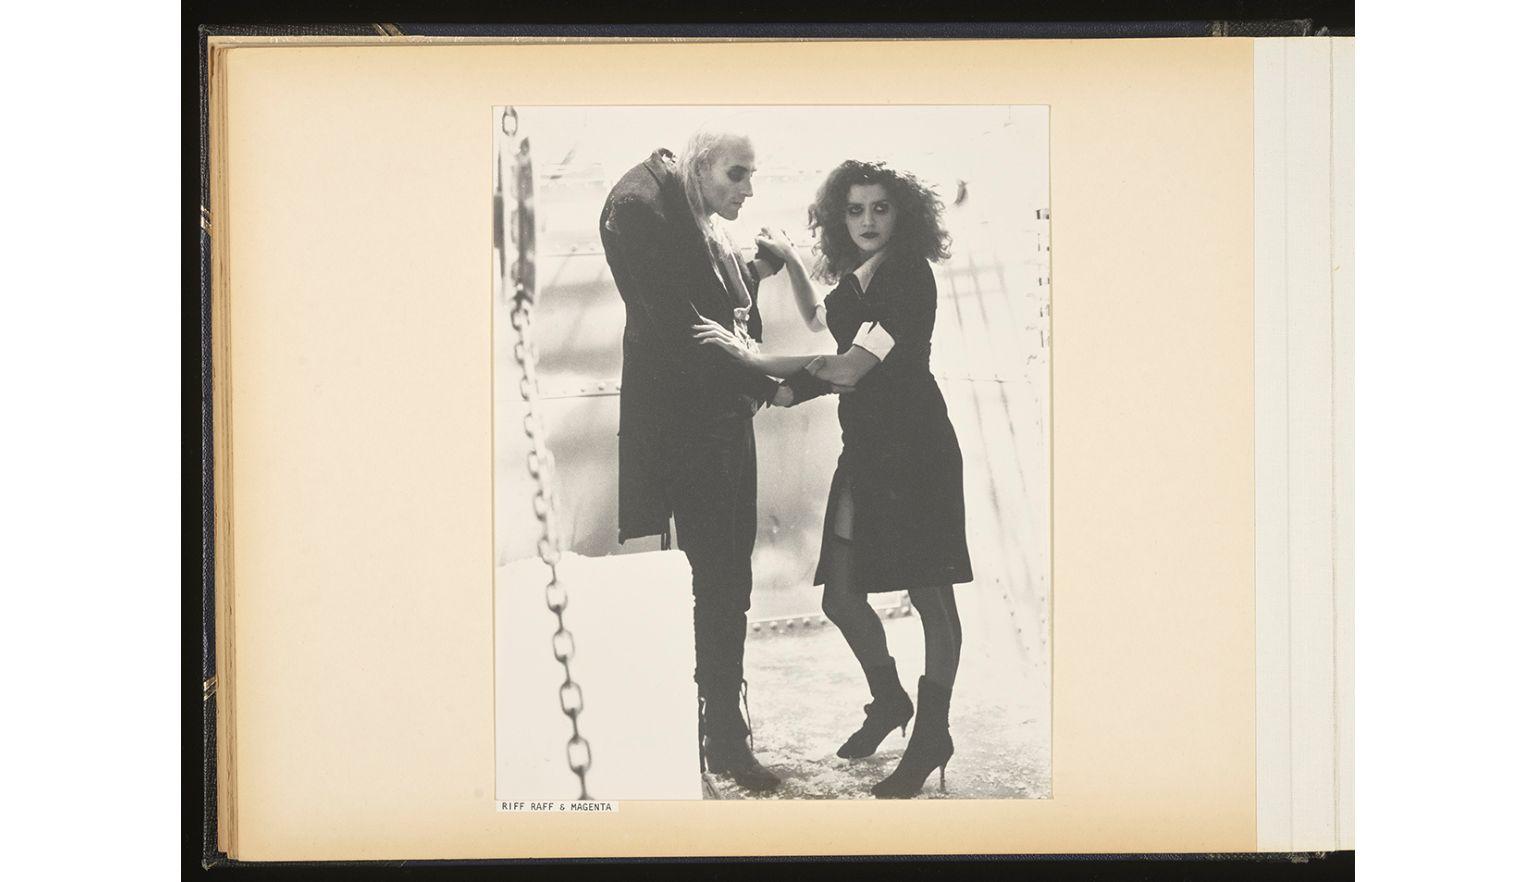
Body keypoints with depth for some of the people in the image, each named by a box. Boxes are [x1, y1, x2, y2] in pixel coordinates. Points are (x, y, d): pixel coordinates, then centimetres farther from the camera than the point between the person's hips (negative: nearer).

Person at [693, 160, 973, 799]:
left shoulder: (909, 275, -13)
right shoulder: (856, 279, 12)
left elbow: (850, 368, -21)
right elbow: (820, 321, 38)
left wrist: (754, 359, -17)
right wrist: (790, 261, 25)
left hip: (914, 448, -8)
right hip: (864, 451, 8)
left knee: (929, 595, 0)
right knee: (840, 596, 8)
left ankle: (932, 735, 11)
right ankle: (888, 699, 32)